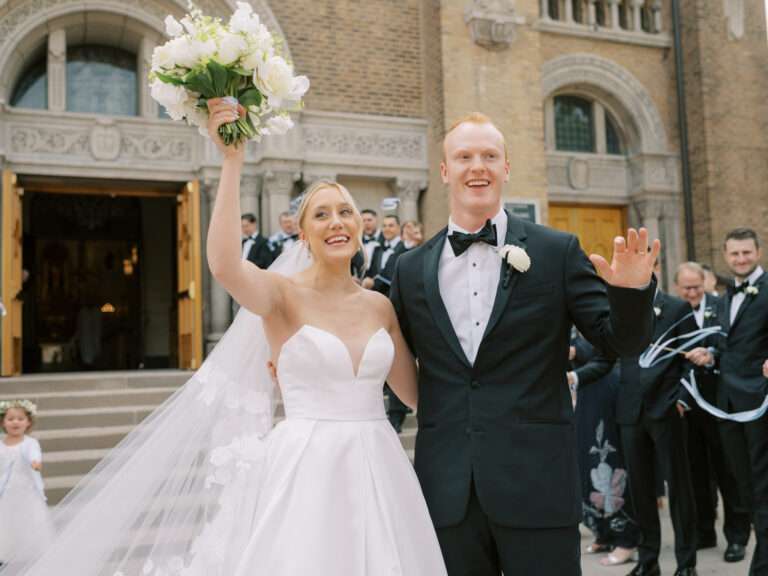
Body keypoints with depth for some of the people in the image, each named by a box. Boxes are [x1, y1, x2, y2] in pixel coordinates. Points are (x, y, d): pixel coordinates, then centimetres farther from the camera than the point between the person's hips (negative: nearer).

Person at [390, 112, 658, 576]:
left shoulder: (558, 252, -1)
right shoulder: (412, 268, 5)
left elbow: (622, 340, 0)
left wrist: (632, 290, -19)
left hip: (538, 483, -2)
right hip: (447, 487, 2)